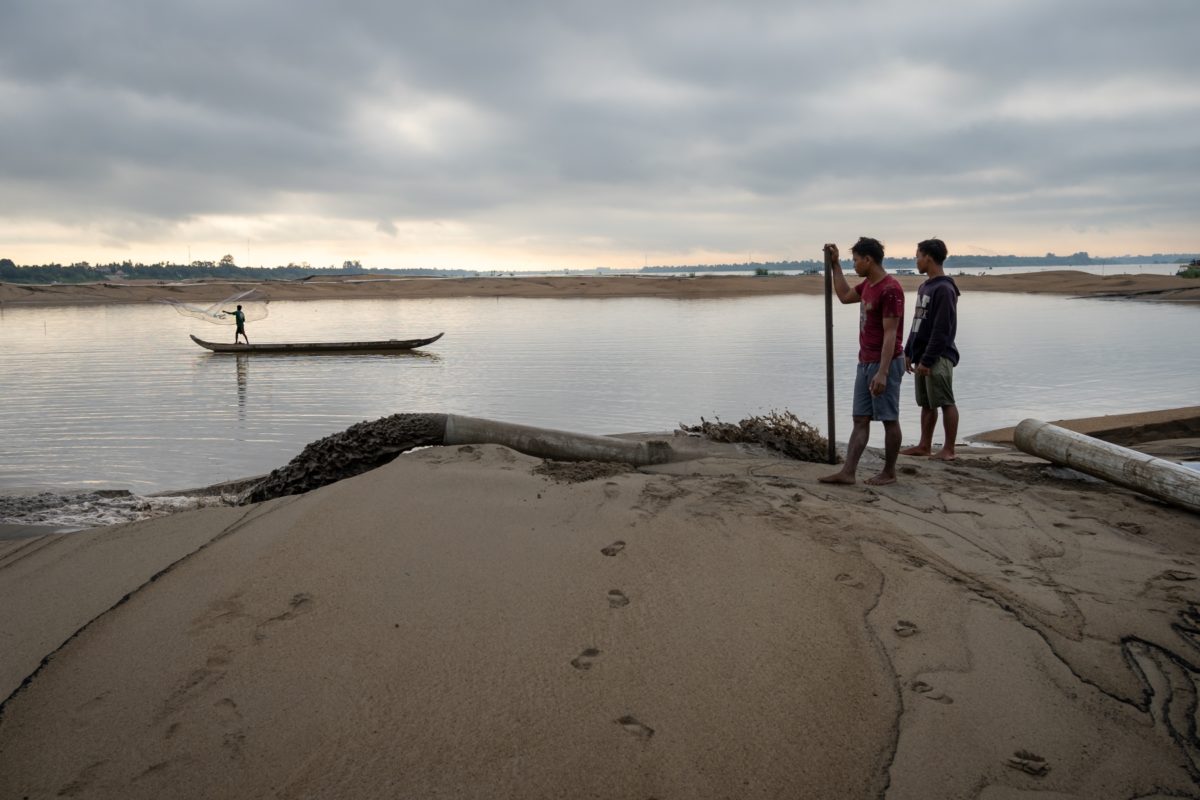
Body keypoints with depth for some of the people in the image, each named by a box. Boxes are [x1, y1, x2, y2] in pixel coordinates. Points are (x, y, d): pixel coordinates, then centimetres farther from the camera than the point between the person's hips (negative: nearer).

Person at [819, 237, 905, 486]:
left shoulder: (890, 289, -18)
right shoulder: (868, 284, 11)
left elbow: (890, 334, -21)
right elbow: (844, 296, 29)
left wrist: (882, 372, -25)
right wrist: (835, 264, 23)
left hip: (884, 364, -9)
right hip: (865, 363, 9)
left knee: (889, 419, 2)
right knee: (860, 420, 5)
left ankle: (889, 472, 12)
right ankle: (848, 472, 4)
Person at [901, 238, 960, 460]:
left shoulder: (944, 289, -14)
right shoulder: (924, 287, 15)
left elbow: (942, 330, -18)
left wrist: (927, 360, -19)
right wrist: (909, 352, 16)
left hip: (938, 358, -9)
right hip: (922, 356, 9)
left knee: (946, 403, -3)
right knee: (926, 404, 13)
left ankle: (949, 449, 1)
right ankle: (924, 446, 20)